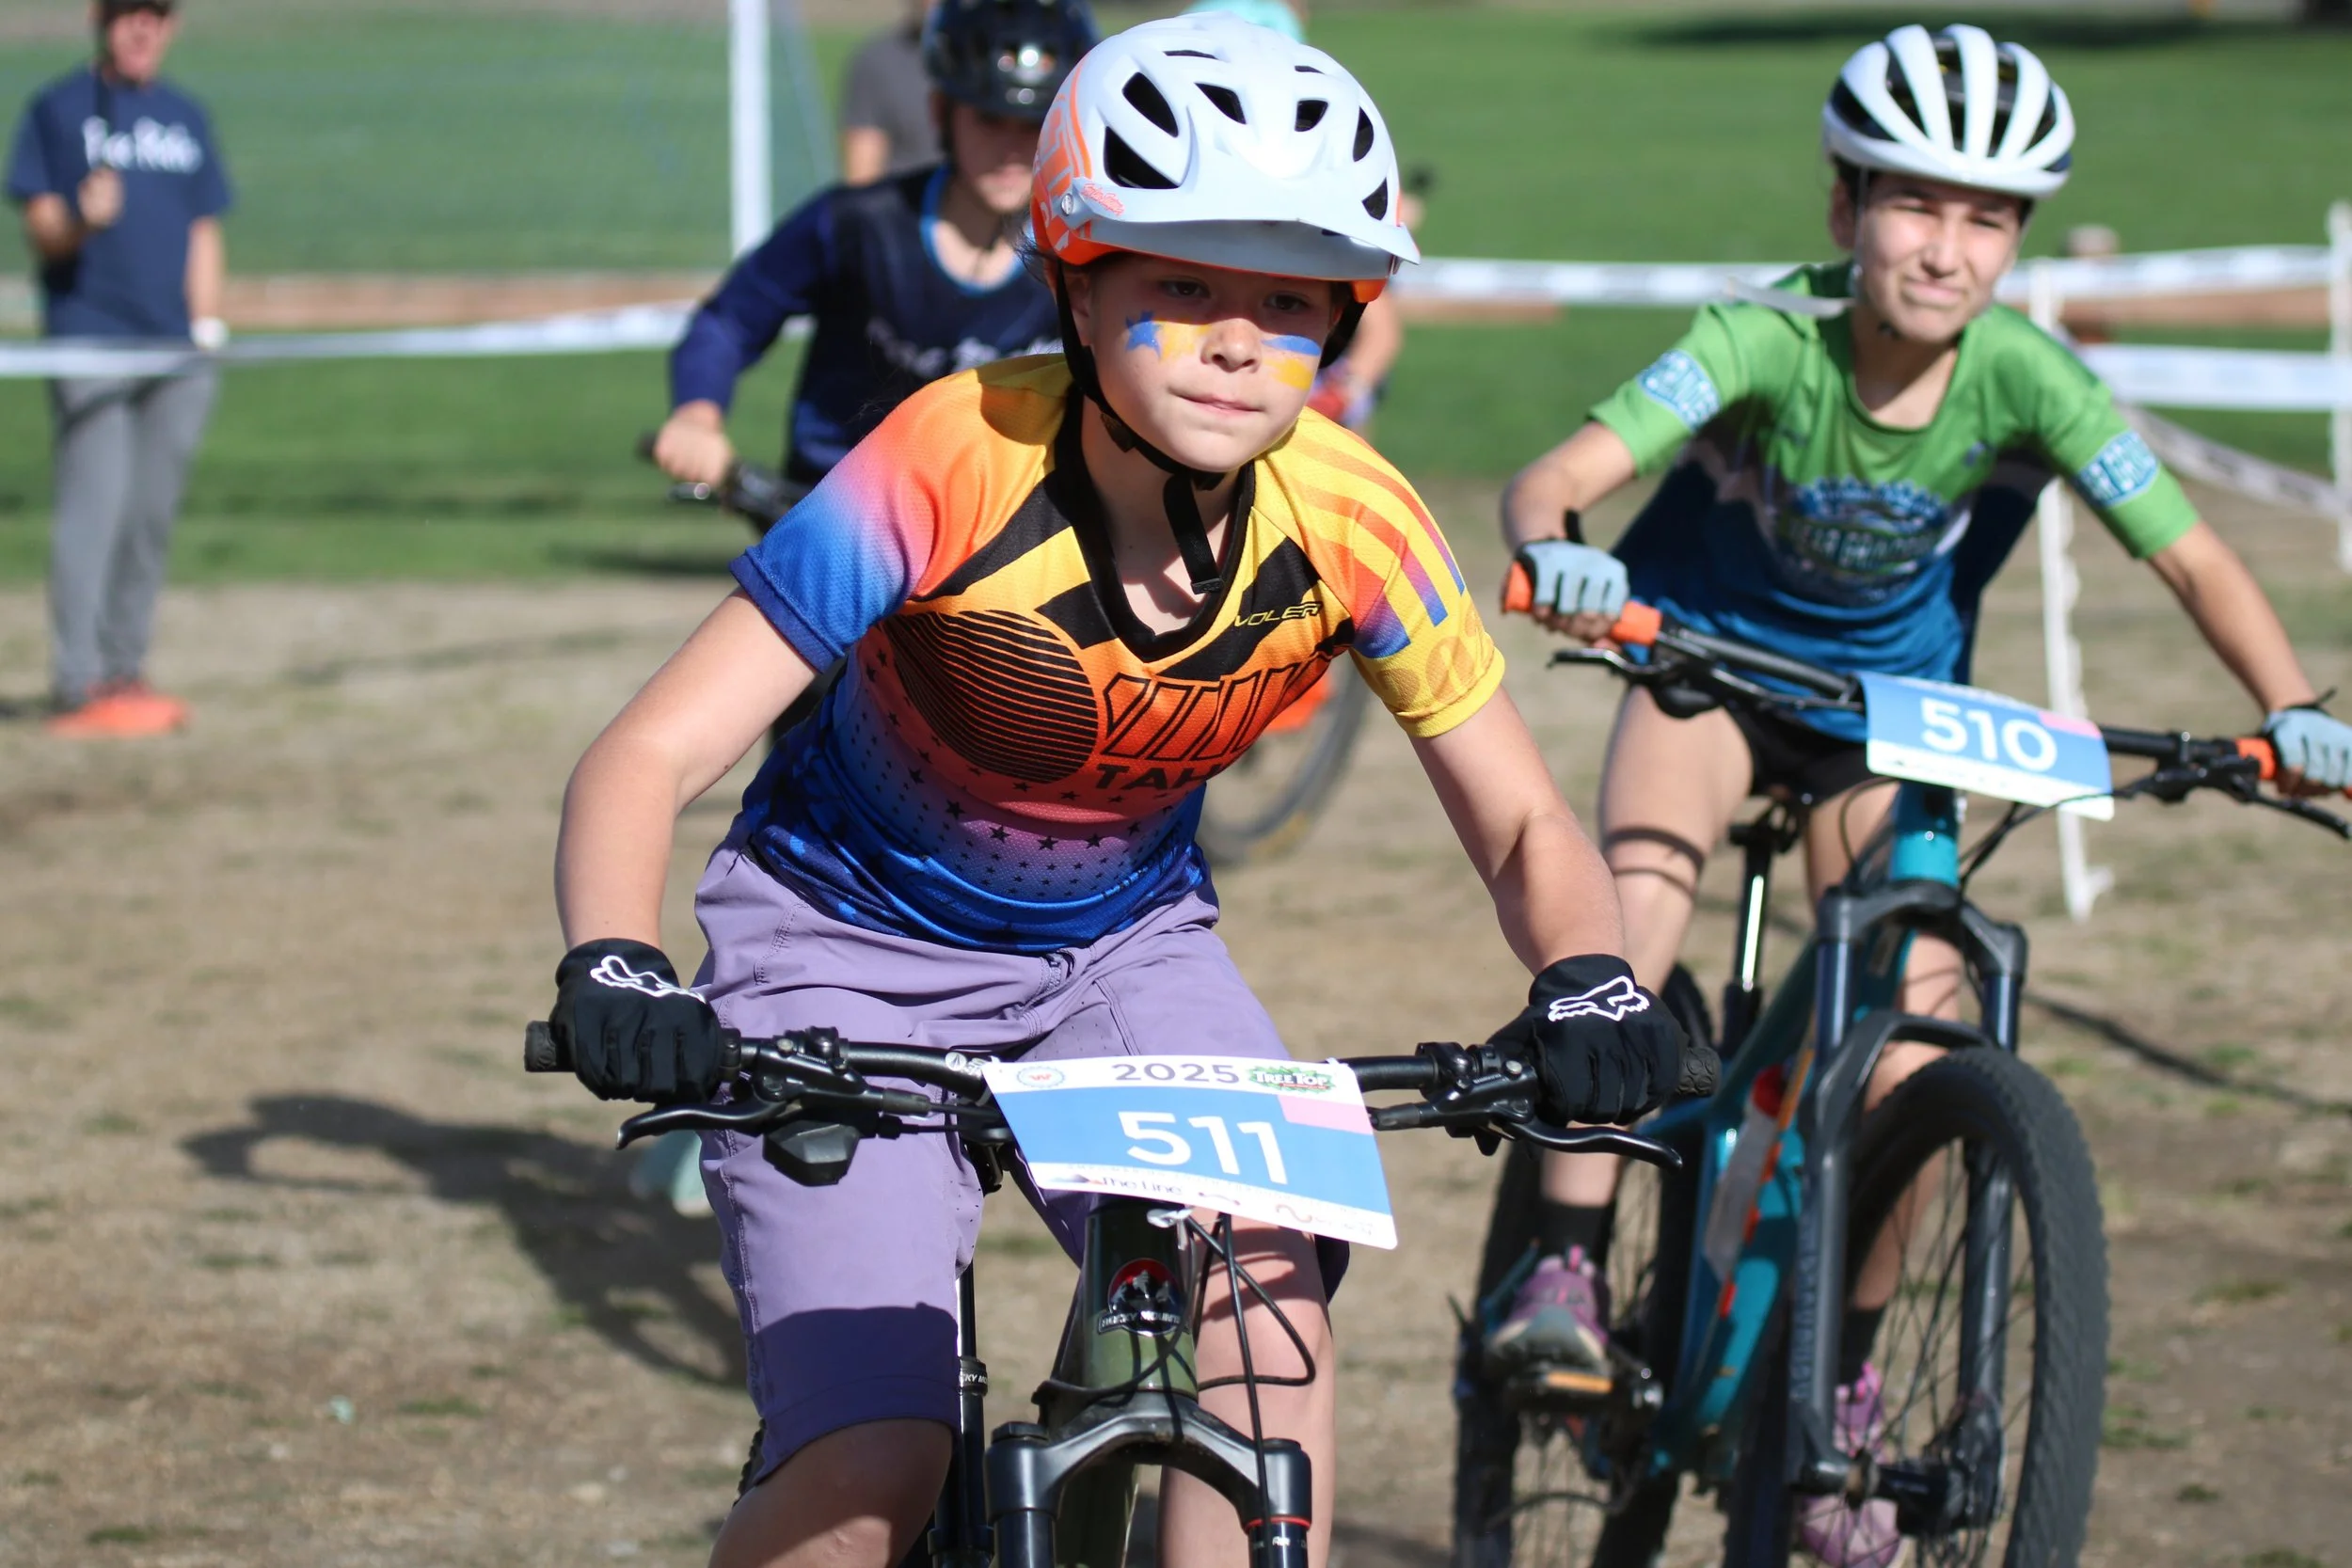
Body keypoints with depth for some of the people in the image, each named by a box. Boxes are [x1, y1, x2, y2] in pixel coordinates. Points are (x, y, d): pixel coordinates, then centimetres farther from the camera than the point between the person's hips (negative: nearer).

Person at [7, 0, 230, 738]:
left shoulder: (186, 116, 16)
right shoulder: (56, 109, 1)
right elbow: (40, 228, -5)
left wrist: (206, 325, 7)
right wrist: (82, 222, -26)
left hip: (174, 346, 5)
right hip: (88, 341, -5)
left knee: (151, 515, 8)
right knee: (94, 510, -11)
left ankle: (123, 671, 16)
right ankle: (79, 689, -13)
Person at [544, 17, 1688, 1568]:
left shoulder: (1351, 525, -21)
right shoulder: (958, 466, -30)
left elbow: (1525, 827, -10)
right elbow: (648, 758, -31)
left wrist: (1589, 981, -32)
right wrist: (612, 970, -50)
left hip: (1123, 944, 3)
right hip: (852, 942, -3)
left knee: (1268, 1300, -26)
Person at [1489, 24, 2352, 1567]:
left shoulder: (2027, 379, -25)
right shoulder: (1767, 342, -29)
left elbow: (2195, 557, -25)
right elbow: (1556, 475, -39)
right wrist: (1558, 556, -62)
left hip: (1888, 702, 2)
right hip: (1712, 651, -2)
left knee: (1906, 1055, -9)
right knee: (1639, 882, -32)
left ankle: (1844, 1384, 13)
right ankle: (1568, 1267, -26)